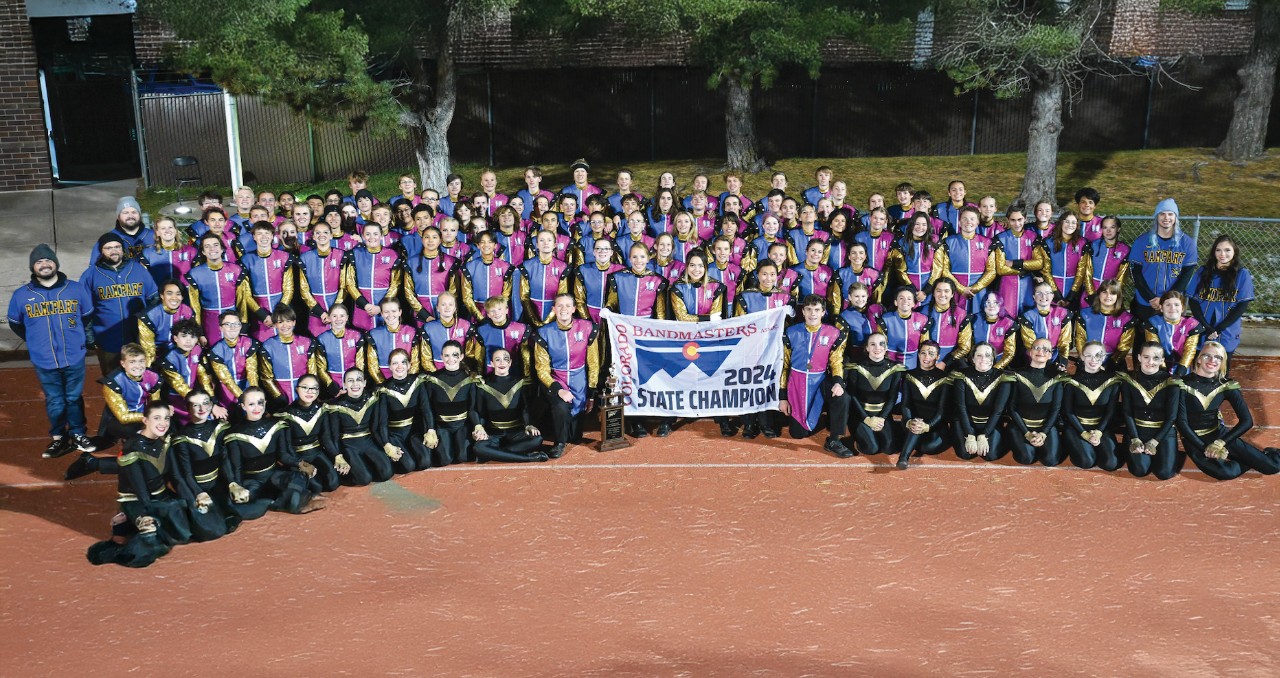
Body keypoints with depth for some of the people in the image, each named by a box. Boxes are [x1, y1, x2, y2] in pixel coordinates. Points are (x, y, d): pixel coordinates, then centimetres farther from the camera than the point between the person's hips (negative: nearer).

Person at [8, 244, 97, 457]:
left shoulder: (77, 289, -3)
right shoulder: (21, 295, -3)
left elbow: (88, 316, 12)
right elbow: (14, 323, 14)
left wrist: (86, 339, 15)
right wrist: (36, 341, 17)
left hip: (74, 358, 0)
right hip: (44, 361, 0)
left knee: (74, 398, 12)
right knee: (54, 401, 11)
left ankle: (79, 435, 27)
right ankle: (58, 438, 25)